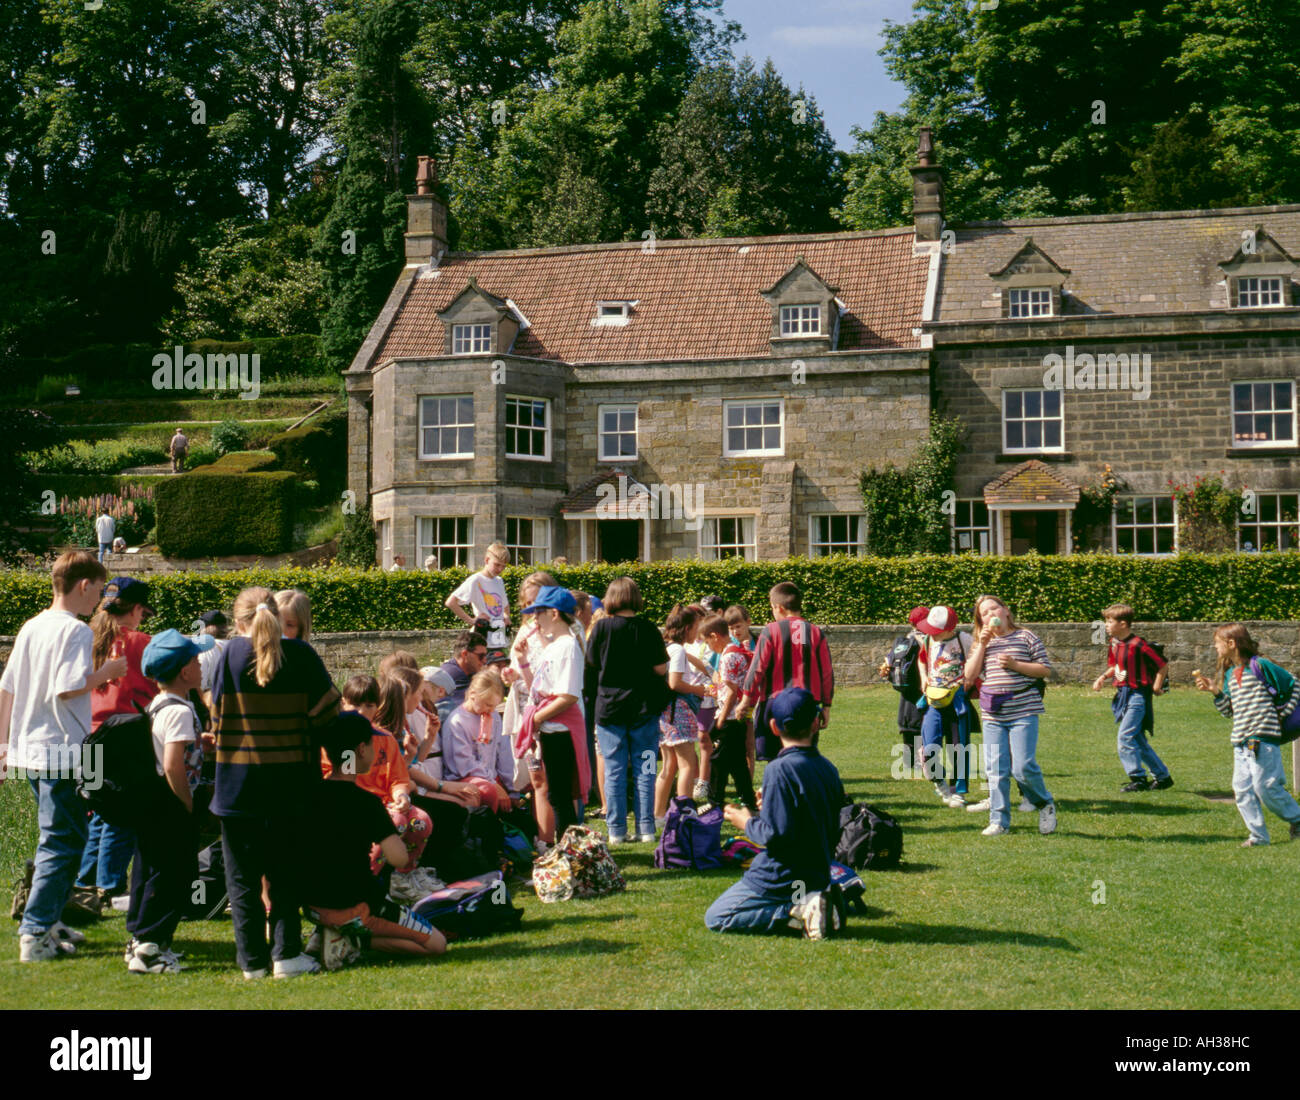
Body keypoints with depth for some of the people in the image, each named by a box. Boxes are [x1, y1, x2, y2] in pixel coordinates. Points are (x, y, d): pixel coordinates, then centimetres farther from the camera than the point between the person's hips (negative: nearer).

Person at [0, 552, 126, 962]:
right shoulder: (75, 630, -14)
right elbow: (69, 688, -24)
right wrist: (107, 671, -8)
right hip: (62, 754, -9)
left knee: (58, 838, 20)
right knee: (62, 843, -3)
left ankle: (48, 921, 26)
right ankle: (35, 934, -5)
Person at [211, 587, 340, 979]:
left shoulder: (232, 653, -6)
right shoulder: (299, 653, -4)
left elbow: (217, 710, -3)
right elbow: (327, 708, -3)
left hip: (239, 782, -1)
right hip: (289, 781, 1)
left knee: (243, 875, 8)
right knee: (284, 872, 13)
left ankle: (252, 959, 9)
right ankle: (286, 954, 7)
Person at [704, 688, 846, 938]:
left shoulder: (780, 770, -19)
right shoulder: (828, 768, 4)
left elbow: (776, 834, -24)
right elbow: (833, 834, 13)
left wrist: (747, 822, -4)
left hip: (783, 878, -8)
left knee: (715, 918, 3)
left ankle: (795, 913, -12)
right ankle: (813, 904, 4)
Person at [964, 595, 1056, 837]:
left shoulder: (1026, 637, 3)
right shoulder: (982, 643, 15)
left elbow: (1046, 670, -1)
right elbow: (970, 676, 3)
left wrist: (1015, 665, -13)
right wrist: (982, 644, -4)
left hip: (1023, 712, -4)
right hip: (992, 715, 4)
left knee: (1023, 767, -10)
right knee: (996, 770, 2)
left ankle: (1045, 804, 15)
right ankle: (999, 821, 10)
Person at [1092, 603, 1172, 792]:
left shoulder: (1138, 645, -19)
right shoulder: (1114, 644, 7)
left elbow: (1163, 665, -14)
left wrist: (1156, 687, -10)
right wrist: (1103, 677, 5)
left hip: (1138, 696, -9)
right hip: (1123, 695, 9)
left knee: (1125, 737, -14)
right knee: (1138, 740, 13)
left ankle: (1138, 779, -6)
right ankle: (1162, 776, 24)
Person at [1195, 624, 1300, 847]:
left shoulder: (1259, 666, -7)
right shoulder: (1228, 674, 15)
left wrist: (1281, 713, 0)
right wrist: (1215, 690, 3)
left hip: (1263, 737, -8)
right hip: (1240, 742, 8)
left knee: (1265, 786, -8)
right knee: (1242, 787, 1)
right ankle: (1258, 835, 7)